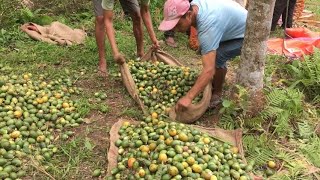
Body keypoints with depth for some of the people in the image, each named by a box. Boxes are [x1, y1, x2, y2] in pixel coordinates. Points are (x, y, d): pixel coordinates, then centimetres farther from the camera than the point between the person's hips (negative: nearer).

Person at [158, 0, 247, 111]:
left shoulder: (207, 26, -40)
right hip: (237, 24, 9)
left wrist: (188, 97, -44)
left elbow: (209, 70, -43)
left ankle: (217, 94, -3)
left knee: (217, 57, -25)